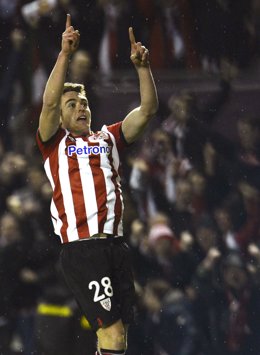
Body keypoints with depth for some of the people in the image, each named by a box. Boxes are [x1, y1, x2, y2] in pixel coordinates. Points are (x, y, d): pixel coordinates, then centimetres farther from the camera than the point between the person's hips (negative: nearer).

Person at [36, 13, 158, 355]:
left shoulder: (109, 138, 21)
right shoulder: (55, 142, 10)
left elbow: (148, 109, 13)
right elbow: (49, 102, -7)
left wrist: (143, 66, -1)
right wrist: (64, 54, -14)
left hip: (115, 246, 5)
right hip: (81, 247, -5)